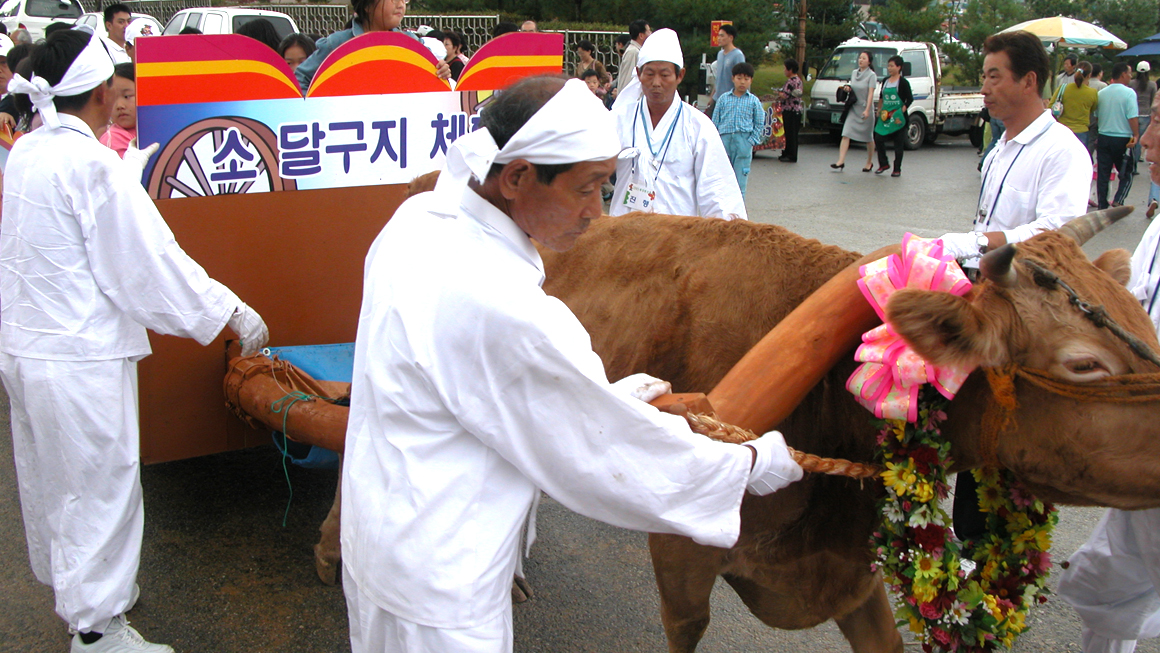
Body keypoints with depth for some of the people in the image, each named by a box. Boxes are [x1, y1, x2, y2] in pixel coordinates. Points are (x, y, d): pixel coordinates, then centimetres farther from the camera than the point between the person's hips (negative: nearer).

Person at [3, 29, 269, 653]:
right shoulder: (92, 164, -21)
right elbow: (149, 264, -19)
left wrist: (135, 164, 42)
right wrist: (232, 312, -10)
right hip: (80, 360, -9)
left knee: (51, 479, 24)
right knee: (99, 489, 5)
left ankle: (69, 587, 45)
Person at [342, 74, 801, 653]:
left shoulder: (419, 220, -6)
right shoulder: (501, 305, -34)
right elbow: (609, 456, -21)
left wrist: (608, 394, 12)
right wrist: (757, 465, -8)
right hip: (437, 591, -9)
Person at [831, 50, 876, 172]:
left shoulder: (871, 75, -7)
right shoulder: (854, 73, 11)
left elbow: (870, 94, -14)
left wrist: (867, 110, -22)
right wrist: (848, 88, 0)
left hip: (865, 109, -5)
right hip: (853, 108, 5)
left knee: (868, 137, 7)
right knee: (846, 134, -8)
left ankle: (869, 163, 22)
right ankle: (841, 162, -13)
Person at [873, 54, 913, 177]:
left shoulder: (903, 82, -6)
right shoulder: (885, 81, 11)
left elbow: (910, 99, -7)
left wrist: (901, 111, -16)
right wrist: (879, 110, 16)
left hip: (898, 117, -5)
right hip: (885, 116, 5)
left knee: (898, 144, 1)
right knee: (878, 139, -2)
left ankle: (897, 169, 9)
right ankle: (884, 164, 14)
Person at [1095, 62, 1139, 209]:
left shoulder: (1102, 93, 4)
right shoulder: (1129, 93, -11)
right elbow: (1133, 117, -17)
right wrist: (1136, 136, -8)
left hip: (1103, 138, 4)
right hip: (1123, 139, -4)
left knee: (1103, 174, 8)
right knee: (1126, 174, 8)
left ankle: (1102, 206, 10)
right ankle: (1118, 201, -10)